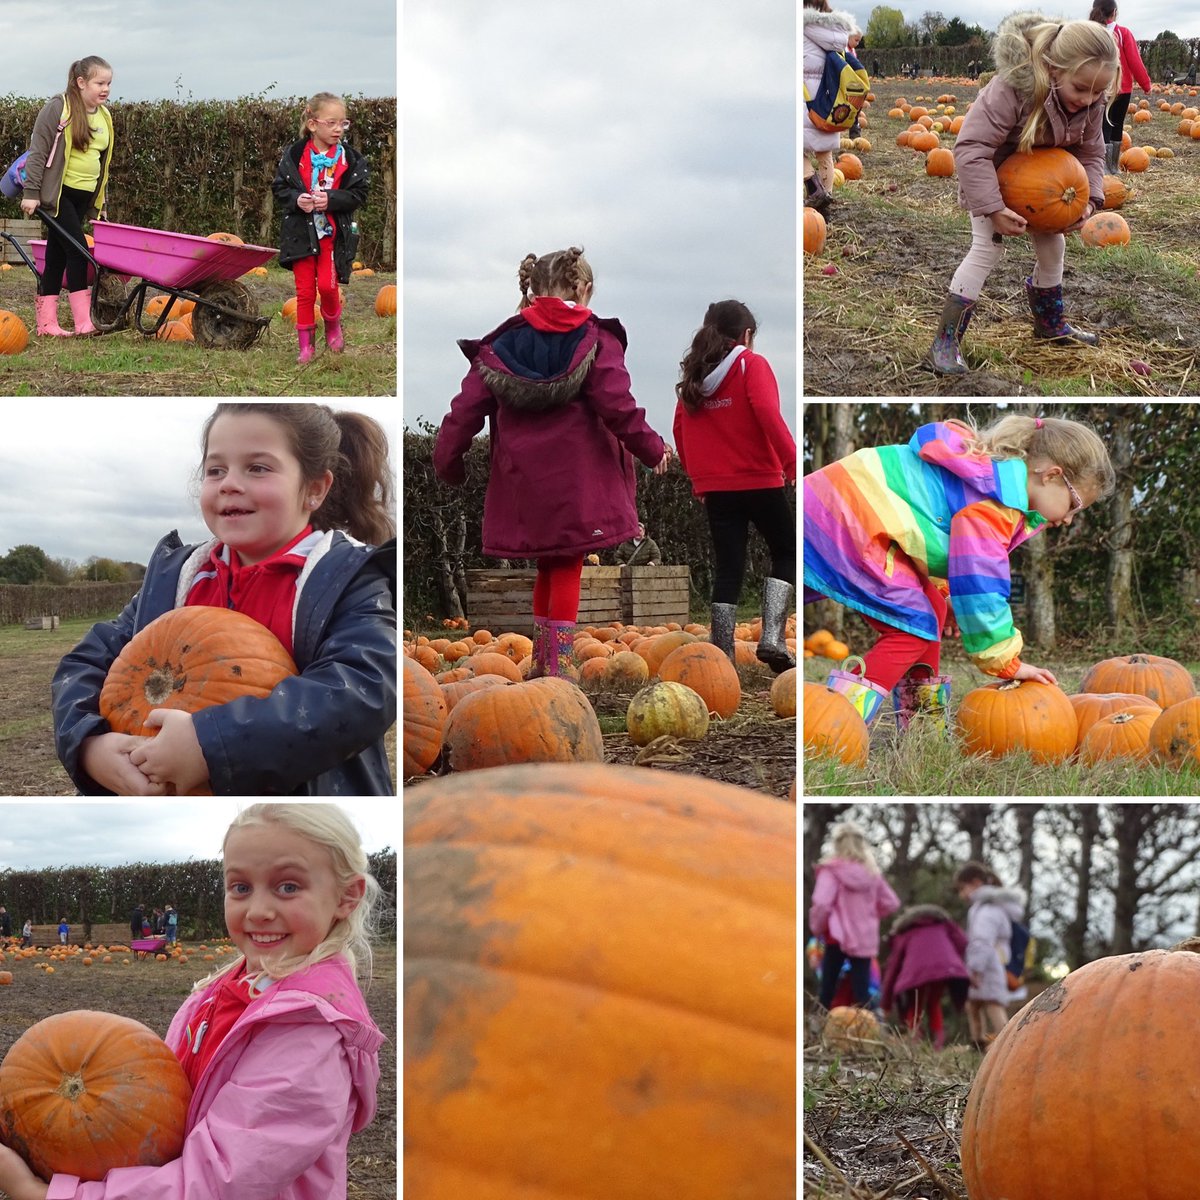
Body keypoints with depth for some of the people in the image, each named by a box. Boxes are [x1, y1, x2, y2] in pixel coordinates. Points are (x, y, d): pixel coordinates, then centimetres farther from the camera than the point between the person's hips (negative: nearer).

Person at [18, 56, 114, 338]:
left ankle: (46, 323, 10)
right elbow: (38, 152, -11)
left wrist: (101, 203, 18)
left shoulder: (104, 117, 12)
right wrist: (31, 193, -15)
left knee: (58, 256, 8)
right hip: (57, 193, -7)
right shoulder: (58, 108, -10)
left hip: (83, 196, 7)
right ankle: (83, 322, -13)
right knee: (77, 250, -13)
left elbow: (102, 161, 20)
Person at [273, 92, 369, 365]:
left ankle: (333, 325, 20)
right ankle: (306, 345, 14)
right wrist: (297, 199, -18)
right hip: (301, 232, 1)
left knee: (328, 285, -10)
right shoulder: (295, 155, -3)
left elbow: (358, 194, -5)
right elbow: (279, 187, 2)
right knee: (305, 291, 4)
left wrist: (331, 198, -20)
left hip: (333, 233, -1)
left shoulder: (350, 158, -4)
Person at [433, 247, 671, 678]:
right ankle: (557, 664, 4)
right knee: (567, 570, 6)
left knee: (547, 568, 19)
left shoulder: (498, 347, 3)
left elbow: (465, 412, 1)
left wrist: (447, 462, 12)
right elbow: (618, 407, -13)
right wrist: (652, 449, 0)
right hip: (577, 484, -3)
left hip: (523, 486, 3)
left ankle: (540, 661, 23)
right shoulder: (596, 341, -6)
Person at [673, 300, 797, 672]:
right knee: (786, 553, 12)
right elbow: (768, 415, -18)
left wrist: (696, 477, 22)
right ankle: (772, 636, -5)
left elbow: (681, 430, 14)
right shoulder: (751, 365, -5)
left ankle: (723, 656, 5)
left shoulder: (692, 375, 11)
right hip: (759, 481, -4)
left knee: (727, 568, 9)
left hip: (714, 487, 4)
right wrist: (792, 463, -19)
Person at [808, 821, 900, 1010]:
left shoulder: (832, 870, -9)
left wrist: (817, 928, -3)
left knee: (827, 990, 6)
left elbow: (822, 904, -19)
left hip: (838, 937, -4)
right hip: (866, 939, 4)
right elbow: (891, 903, 11)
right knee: (861, 992, 3)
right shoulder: (872, 872, 7)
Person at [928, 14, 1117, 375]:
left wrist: (1089, 199, -20)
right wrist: (993, 208, -42)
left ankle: (1050, 322, 37)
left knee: (1053, 246, 12)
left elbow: (1091, 153, -4)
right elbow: (970, 149, -41)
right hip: (992, 178, -6)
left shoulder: (1091, 103, -21)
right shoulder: (1011, 89, -41)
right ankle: (946, 341, -14)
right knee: (987, 248, -16)